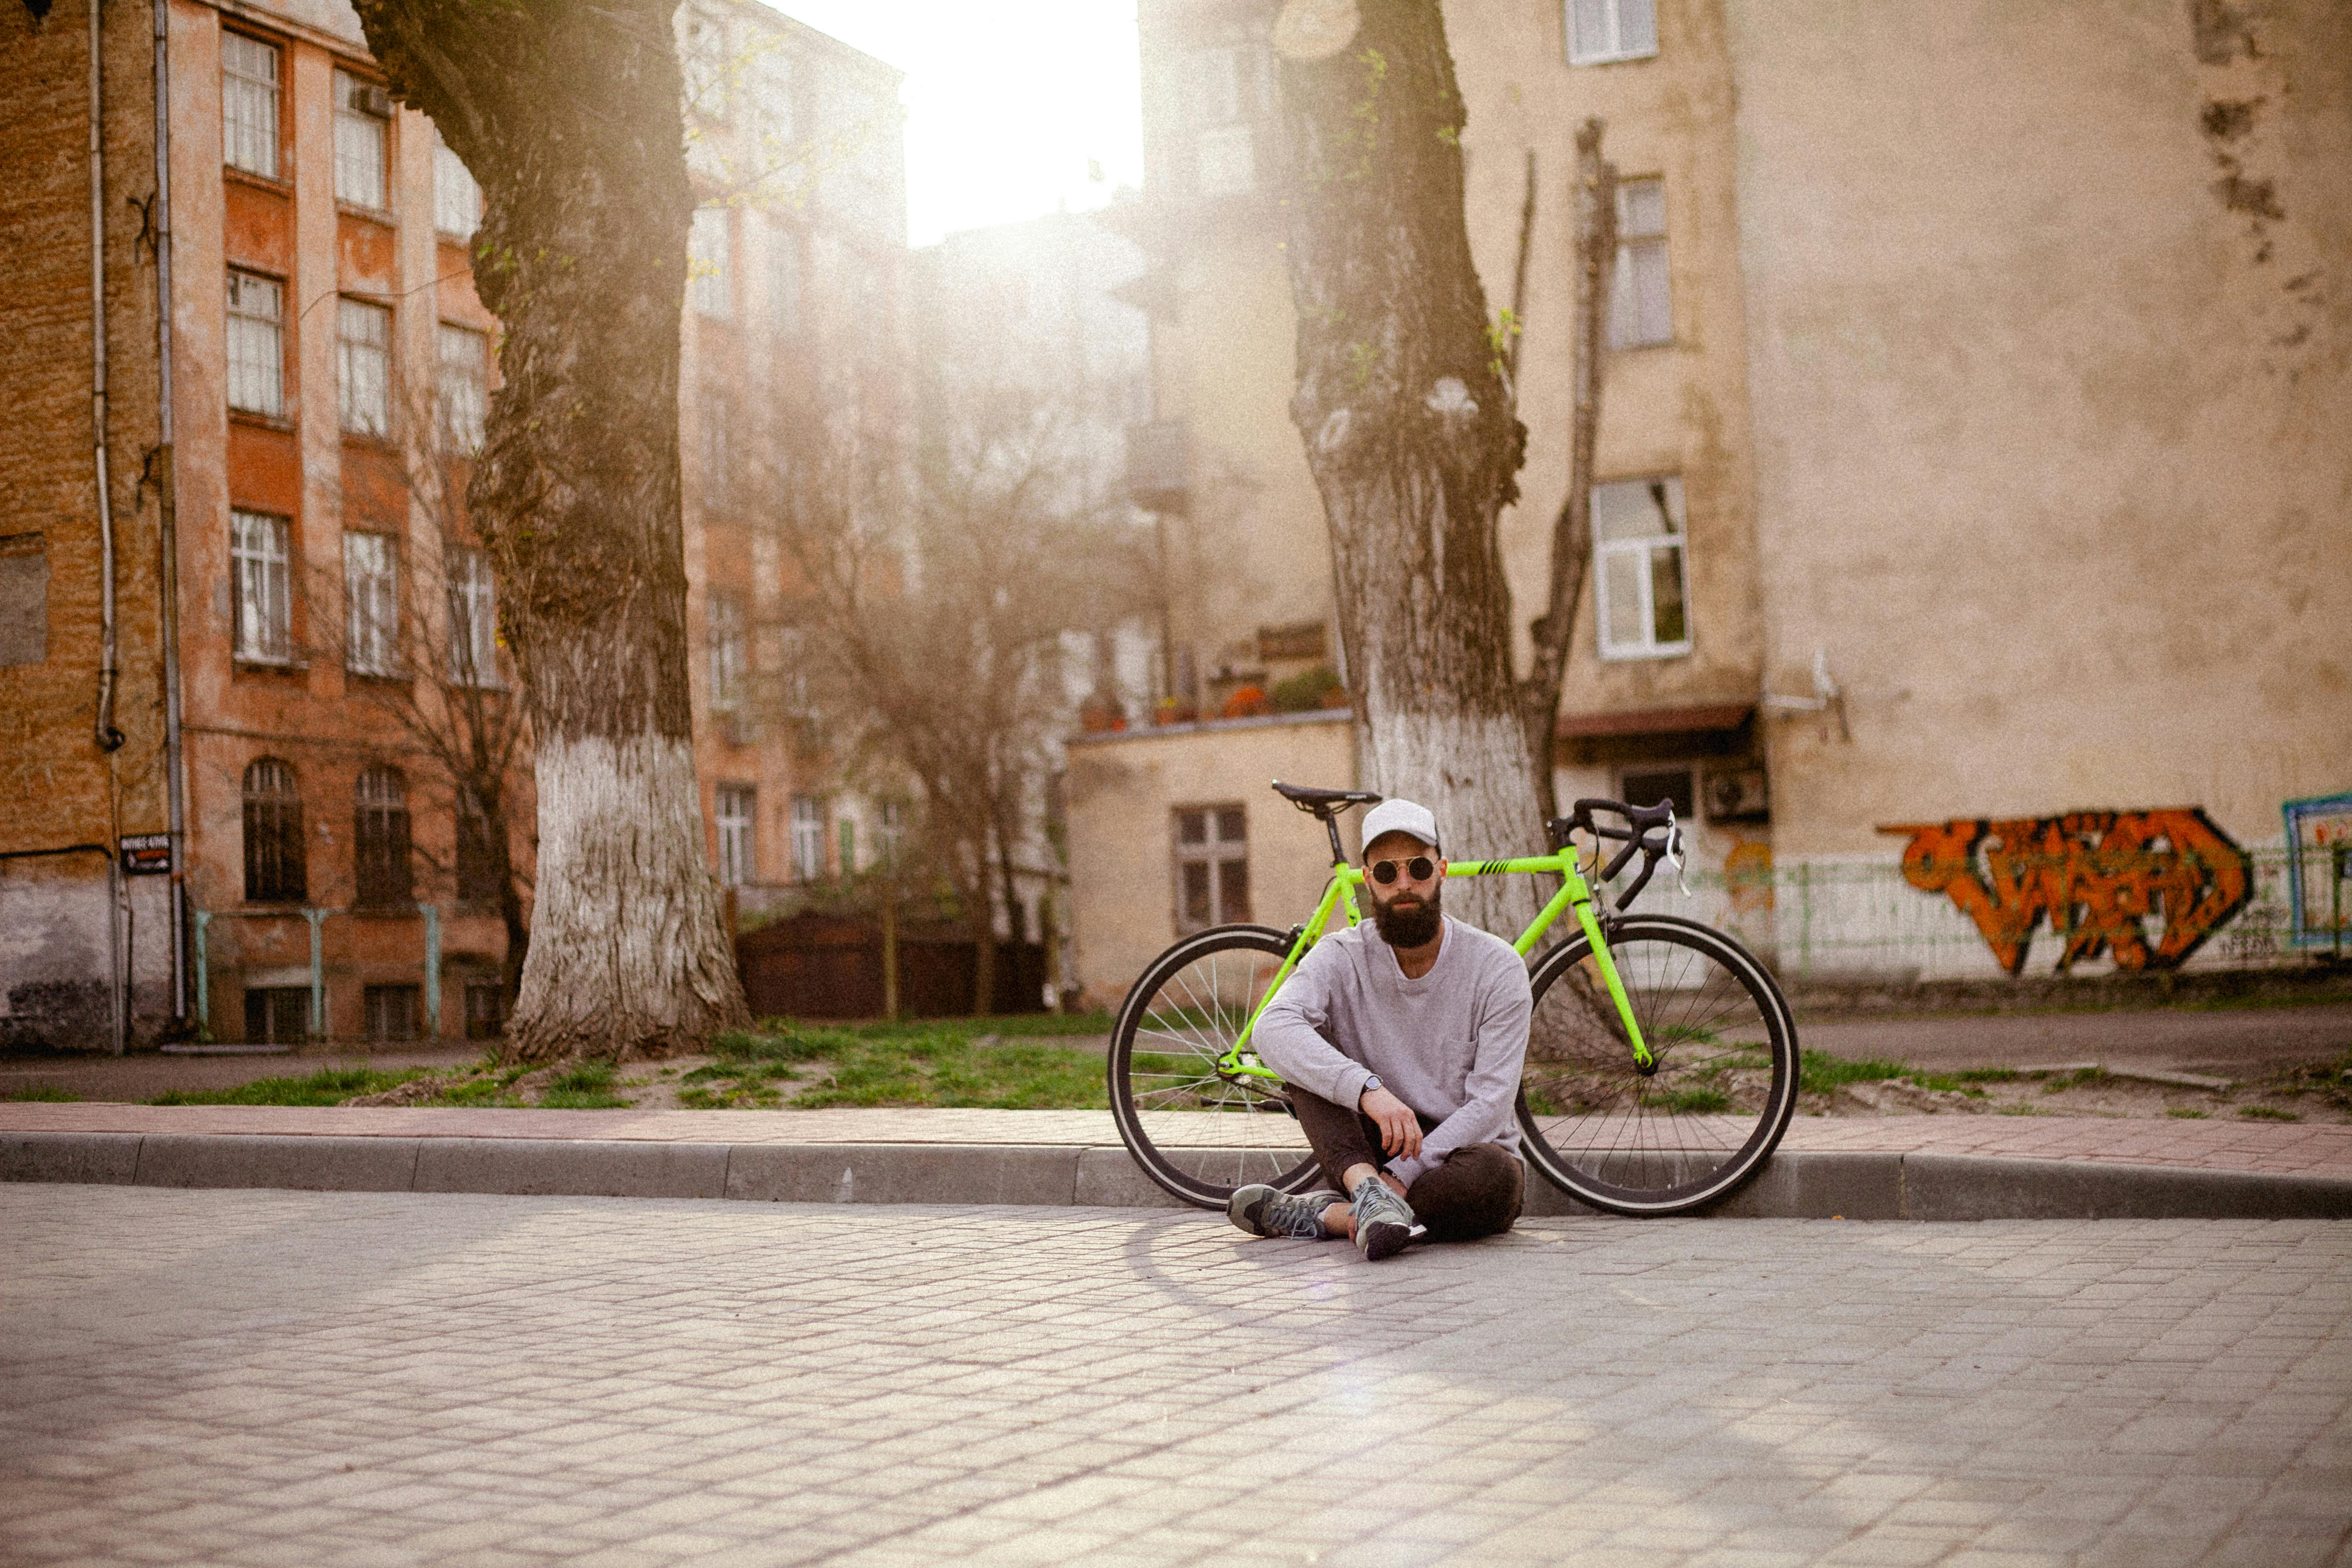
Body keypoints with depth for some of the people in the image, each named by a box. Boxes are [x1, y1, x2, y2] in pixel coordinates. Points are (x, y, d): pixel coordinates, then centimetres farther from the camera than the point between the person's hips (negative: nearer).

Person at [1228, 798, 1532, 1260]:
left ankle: (1323, 1216, -28)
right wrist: (1367, 1089, -42)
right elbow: (1273, 1029, -27)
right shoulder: (1343, 957, -6)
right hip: (1376, 1152, 1)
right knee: (1308, 1054, -20)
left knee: (1496, 1174, -36)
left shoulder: (1496, 966, -10)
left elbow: (1490, 1104, -16)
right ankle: (1369, 1191, -39)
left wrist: (1403, 1176, -26)